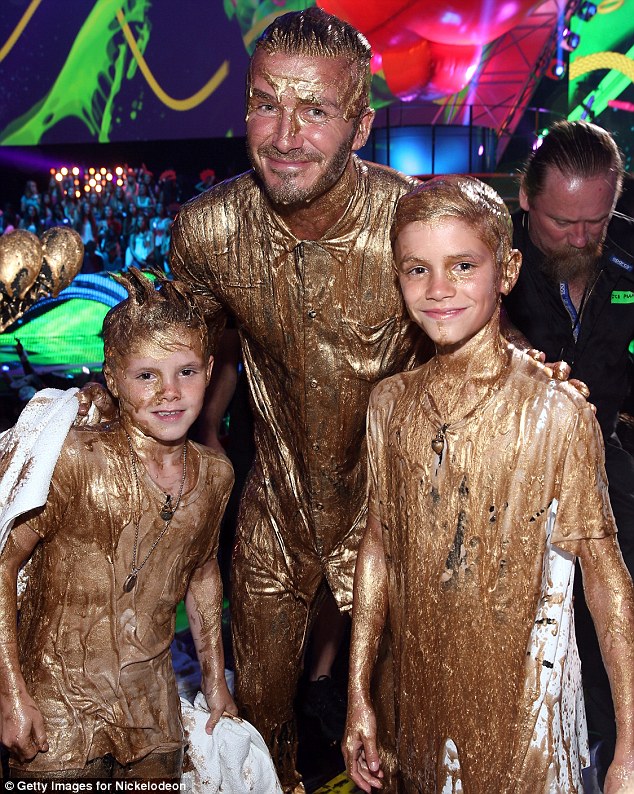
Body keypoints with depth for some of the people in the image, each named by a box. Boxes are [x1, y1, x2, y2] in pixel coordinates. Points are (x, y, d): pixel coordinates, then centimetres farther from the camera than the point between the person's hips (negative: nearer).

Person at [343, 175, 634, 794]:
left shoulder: (557, 412, -16)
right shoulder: (390, 403, -3)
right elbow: (379, 545, 5)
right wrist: (358, 696, 7)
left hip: (523, 698, -4)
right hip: (420, 687, 4)